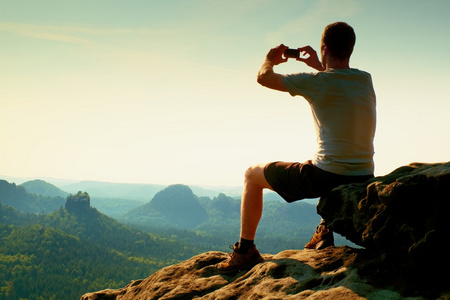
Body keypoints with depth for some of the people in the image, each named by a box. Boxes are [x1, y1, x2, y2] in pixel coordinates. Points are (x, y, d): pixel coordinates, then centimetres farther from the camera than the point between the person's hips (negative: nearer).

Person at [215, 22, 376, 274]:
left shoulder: (318, 82, -13)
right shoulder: (366, 80, 5)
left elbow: (264, 77, -1)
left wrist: (270, 60, 21)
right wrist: (320, 66, 31)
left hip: (327, 177, -6)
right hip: (363, 179, 7)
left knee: (253, 175, 14)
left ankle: (245, 250, 17)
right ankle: (325, 230, 34)